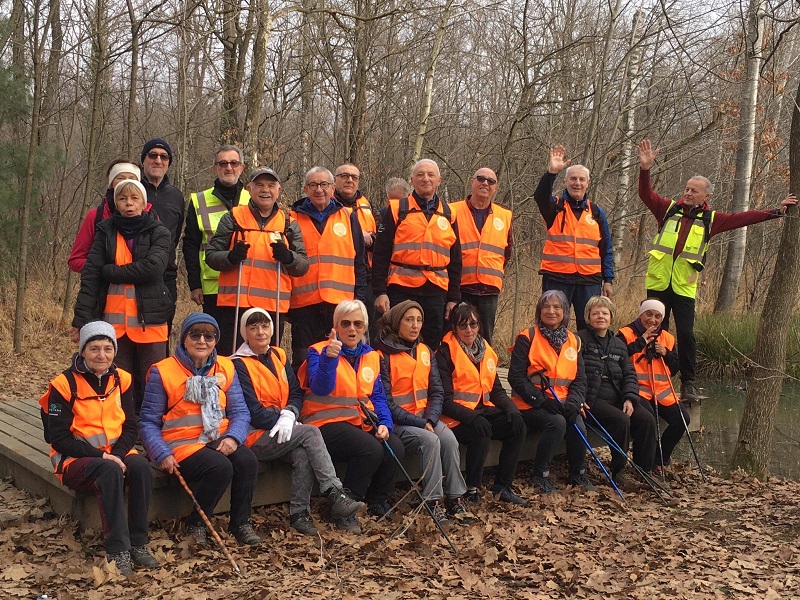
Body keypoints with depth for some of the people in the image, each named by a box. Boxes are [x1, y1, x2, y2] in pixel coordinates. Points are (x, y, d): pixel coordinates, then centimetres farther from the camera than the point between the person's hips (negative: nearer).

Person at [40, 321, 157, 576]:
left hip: (116, 453, 4)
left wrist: (118, 454, -14)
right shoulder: (65, 384, -9)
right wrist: (101, 456, -20)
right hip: (76, 459, -4)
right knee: (110, 471, -35)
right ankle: (117, 550, -32)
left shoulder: (121, 379, 4)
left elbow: (130, 426, 6)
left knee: (141, 466, -28)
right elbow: (59, 438, -11)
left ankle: (138, 544, -19)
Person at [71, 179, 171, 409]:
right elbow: (90, 275, 1)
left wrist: (110, 272, -8)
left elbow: (153, 267, -16)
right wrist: (81, 319, -6)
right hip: (113, 320, 2)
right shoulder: (105, 231, 8)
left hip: (150, 320, -2)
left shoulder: (158, 233, 2)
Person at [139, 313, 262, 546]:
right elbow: (148, 422, -4)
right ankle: (196, 525, -6)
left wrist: (233, 437, -17)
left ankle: (240, 523, -5)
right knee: (221, 467, -30)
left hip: (218, 440, 4)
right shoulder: (163, 372, -4)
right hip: (182, 444, -4)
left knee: (248, 460, -25)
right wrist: (162, 455, -18)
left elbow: (240, 411, 4)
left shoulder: (226, 368, 7)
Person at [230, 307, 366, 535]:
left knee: (303, 453, -26)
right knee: (310, 433, -23)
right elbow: (252, 411, -13)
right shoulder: (239, 365, -7)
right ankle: (335, 495, -23)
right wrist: (279, 421, -14)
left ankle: (300, 513, -21)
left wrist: (288, 415, -12)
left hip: (281, 431, 5)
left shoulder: (278, 356, 13)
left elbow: (296, 392, 6)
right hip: (254, 436, -5)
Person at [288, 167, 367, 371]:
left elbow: (359, 261, 12)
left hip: (342, 301, 1)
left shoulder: (348, 217, 12)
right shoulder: (293, 219, 8)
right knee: (303, 362, 4)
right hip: (303, 303, -1)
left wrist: (359, 297, 5)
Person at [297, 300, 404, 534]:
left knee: (395, 448, -21)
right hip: (327, 422, -6)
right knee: (371, 449, -30)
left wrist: (384, 423, -7)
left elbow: (378, 396, 11)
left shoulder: (371, 356, 14)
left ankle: (378, 502, 5)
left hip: (362, 422, 6)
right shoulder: (318, 351, -4)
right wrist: (329, 358, -38)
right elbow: (320, 388, -21)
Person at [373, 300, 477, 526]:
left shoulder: (425, 351, 12)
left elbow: (436, 391, 9)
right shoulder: (384, 355, -9)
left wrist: (431, 419, -10)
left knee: (449, 438, -22)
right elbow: (386, 402, -13)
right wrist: (420, 423, -16)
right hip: (397, 421, -5)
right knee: (430, 440, -29)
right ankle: (433, 502, -21)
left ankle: (454, 499, -16)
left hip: (425, 417, 5)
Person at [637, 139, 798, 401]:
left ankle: (688, 384, 5)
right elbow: (646, 194, -1)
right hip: (658, 283, 1)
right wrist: (645, 169, -16)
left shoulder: (710, 219, 7)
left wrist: (776, 211, 7)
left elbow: (743, 218, 9)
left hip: (684, 287, -1)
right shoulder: (669, 209, 7)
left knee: (686, 335, -5)